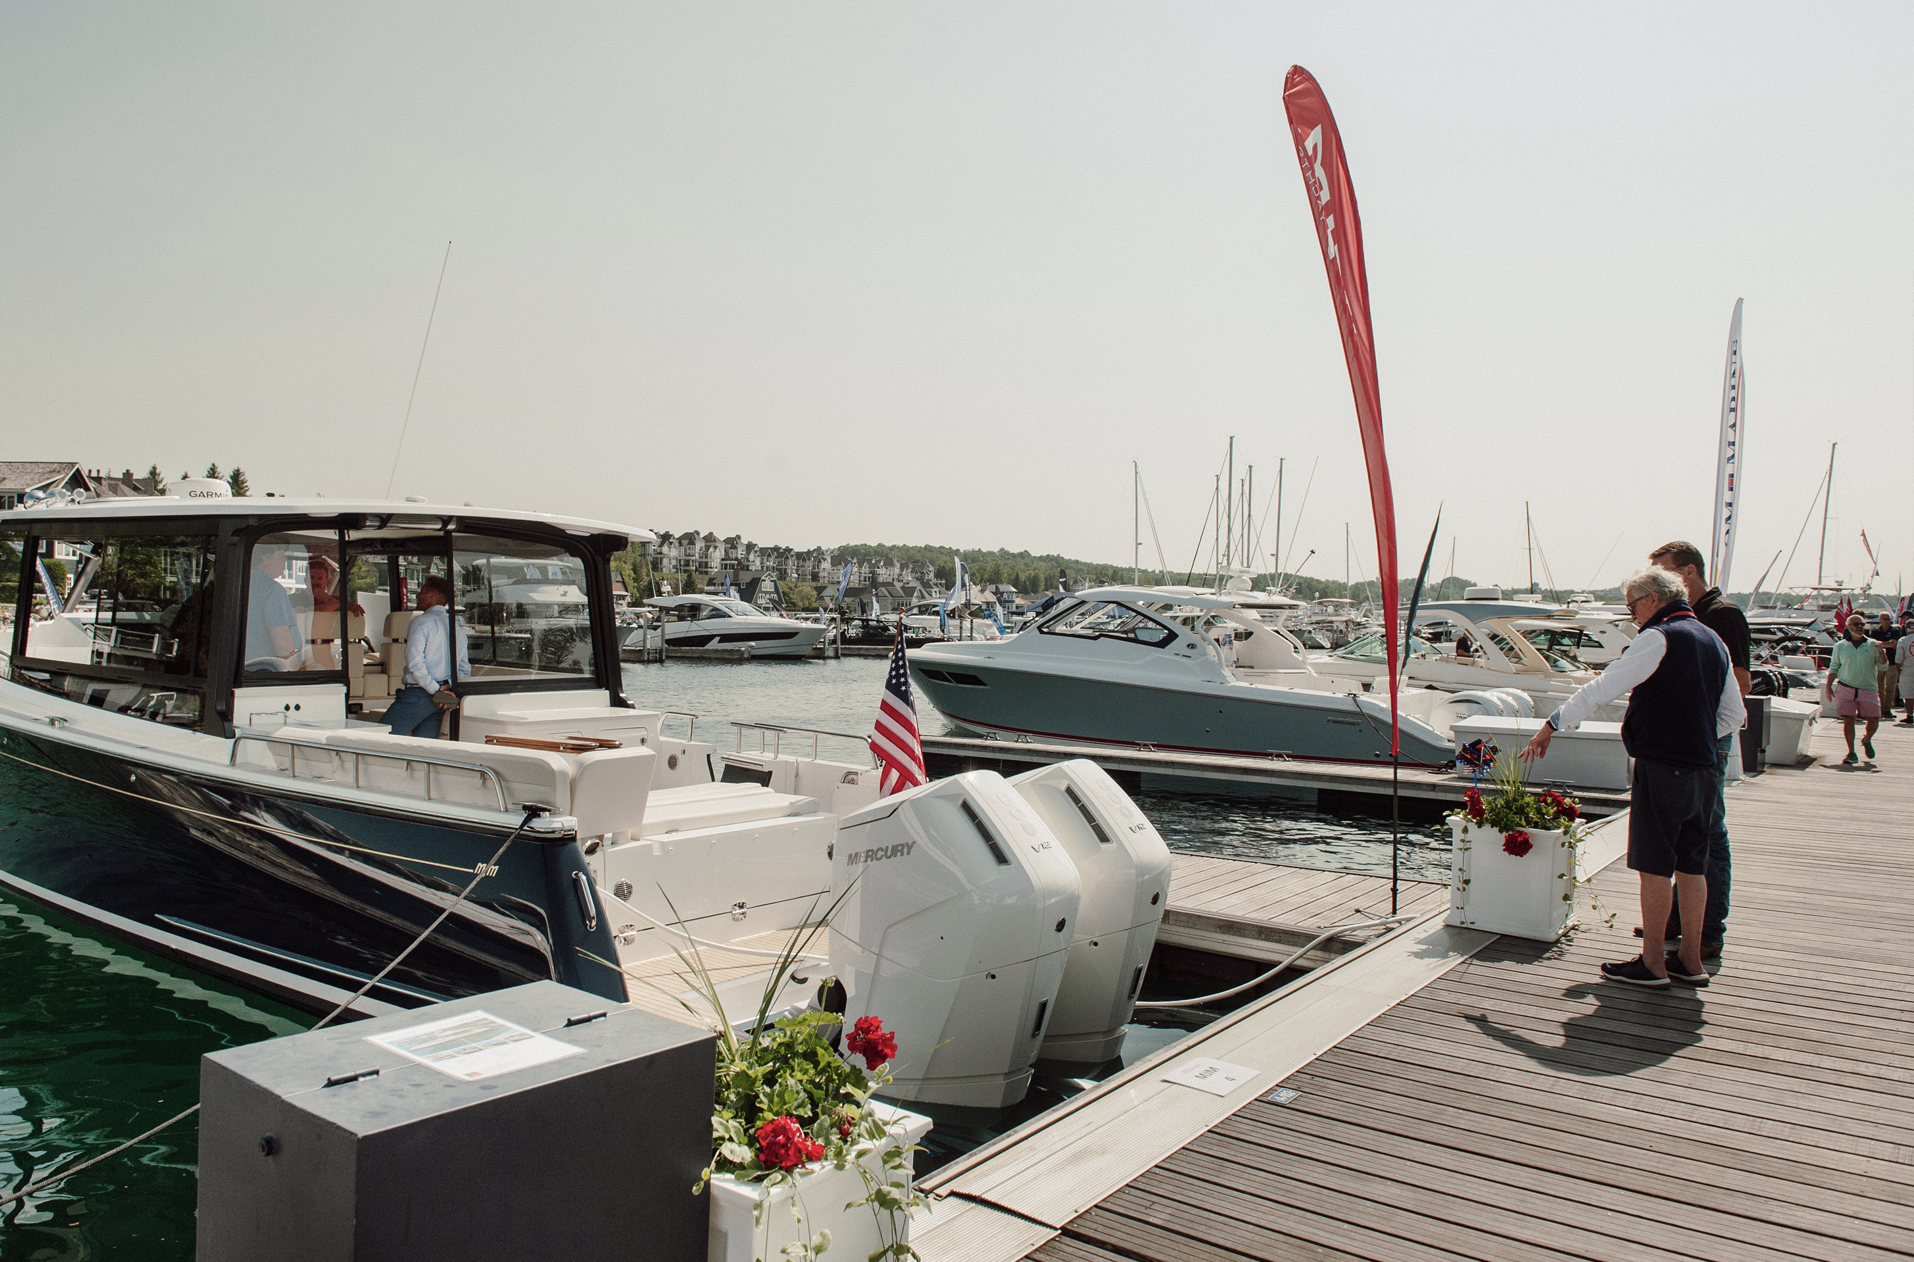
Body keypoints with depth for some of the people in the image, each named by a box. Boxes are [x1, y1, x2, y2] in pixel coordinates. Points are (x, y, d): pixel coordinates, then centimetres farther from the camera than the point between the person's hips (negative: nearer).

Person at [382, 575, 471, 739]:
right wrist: (448, 685, 1)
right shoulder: (458, 629, 17)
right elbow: (464, 670, 16)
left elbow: (414, 661, -17)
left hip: (417, 694, -7)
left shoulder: (422, 621, -6)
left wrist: (434, 689, -14)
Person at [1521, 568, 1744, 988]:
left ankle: (1652, 964, 4)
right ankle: (1690, 960, 20)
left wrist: (1553, 725, -11)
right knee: (1691, 865, 13)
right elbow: (1734, 715, 20)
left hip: (1661, 767, -8)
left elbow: (1603, 688, -15)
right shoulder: (1714, 642, 15)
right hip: (1702, 767, 8)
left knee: (1655, 865, -2)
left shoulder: (1658, 638, -11)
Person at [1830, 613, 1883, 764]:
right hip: (1846, 689, -1)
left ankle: (1867, 740, 33)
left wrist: (1881, 652, -16)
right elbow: (1833, 668, 13)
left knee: (1874, 721, 0)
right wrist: (1828, 687, 6)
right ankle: (1851, 753, 1)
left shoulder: (1872, 645, 5)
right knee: (1848, 720, -5)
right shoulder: (1840, 646, 7)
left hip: (1868, 689, 1)